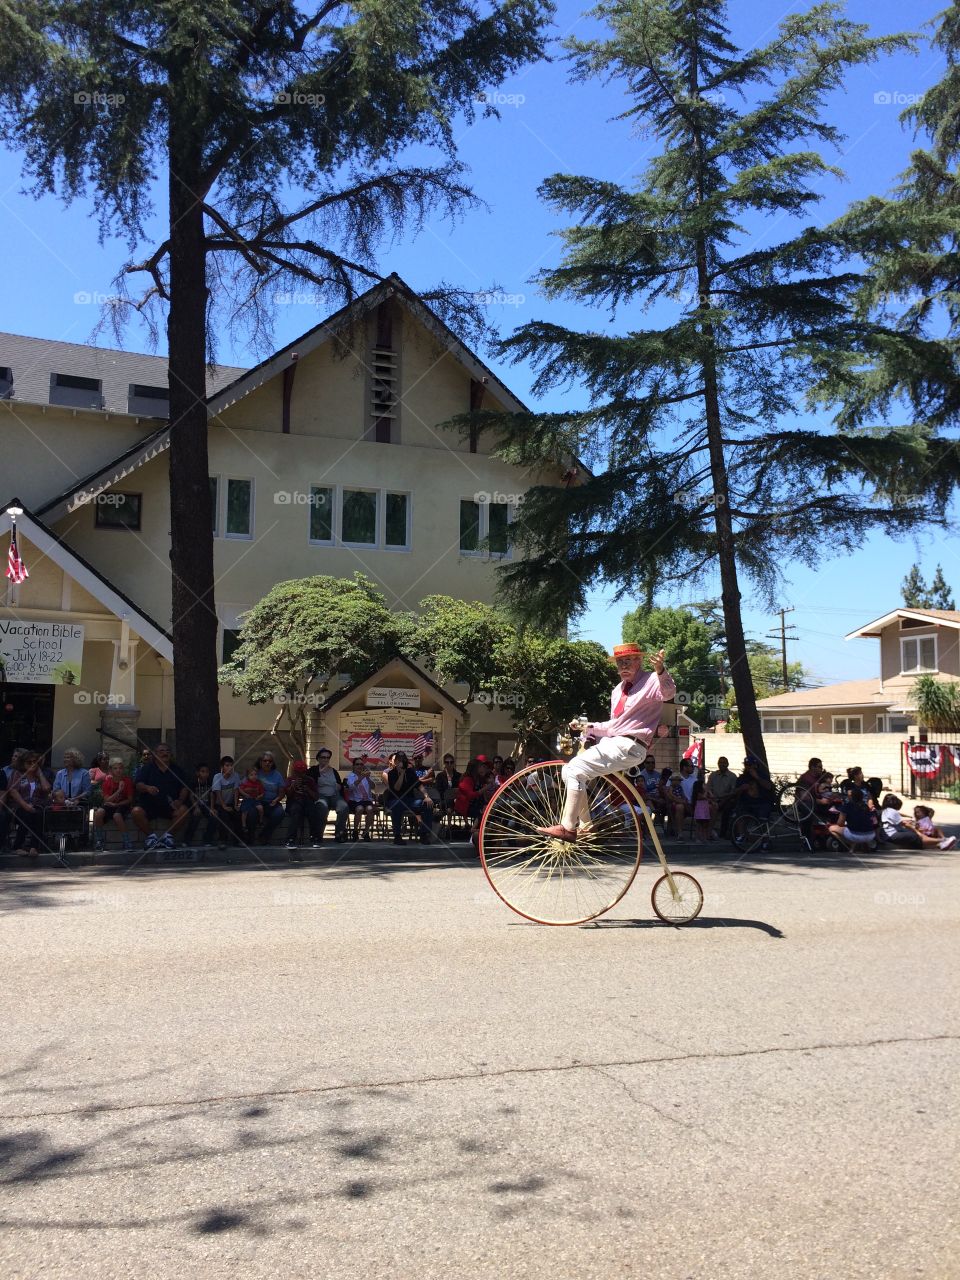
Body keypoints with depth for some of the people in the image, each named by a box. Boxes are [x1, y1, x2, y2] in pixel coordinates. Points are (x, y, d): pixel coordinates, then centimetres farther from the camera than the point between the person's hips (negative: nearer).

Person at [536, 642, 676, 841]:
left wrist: (661, 670, -49)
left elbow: (668, 692, -29)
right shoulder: (618, 690, 21)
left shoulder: (650, 681, -5)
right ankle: (586, 825, 12)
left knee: (576, 770, -19)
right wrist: (586, 726, 13)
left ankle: (568, 828, -16)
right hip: (610, 742, 9)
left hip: (628, 746, -9)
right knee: (568, 771, 6)